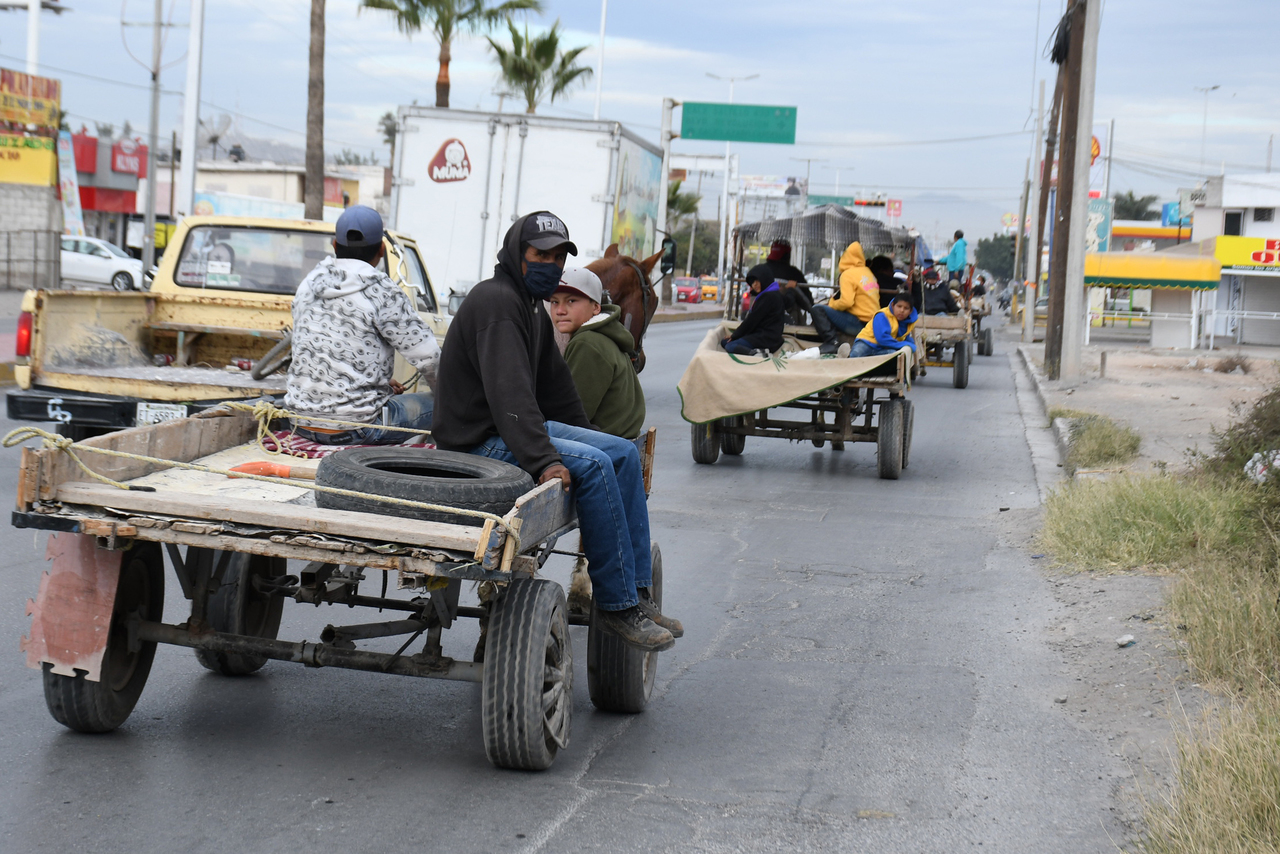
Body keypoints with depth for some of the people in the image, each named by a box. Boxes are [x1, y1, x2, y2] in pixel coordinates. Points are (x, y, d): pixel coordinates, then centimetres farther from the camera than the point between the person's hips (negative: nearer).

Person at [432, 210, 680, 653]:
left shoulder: (532, 308, 17)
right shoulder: (496, 302, -16)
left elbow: (556, 386, 27)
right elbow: (508, 392, -29)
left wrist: (586, 439, 27)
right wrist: (543, 459, -36)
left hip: (517, 426, 11)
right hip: (479, 439, -11)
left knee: (624, 454, 2)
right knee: (592, 466, -25)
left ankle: (637, 593, 0)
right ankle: (616, 605, -18)